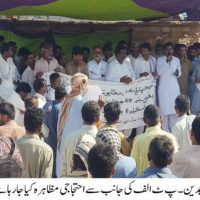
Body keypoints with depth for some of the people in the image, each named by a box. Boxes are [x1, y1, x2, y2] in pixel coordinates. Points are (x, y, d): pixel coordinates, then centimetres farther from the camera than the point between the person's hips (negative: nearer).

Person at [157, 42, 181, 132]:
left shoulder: (176, 60, 12)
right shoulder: (160, 60, 1)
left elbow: (180, 73, 18)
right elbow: (159, 72, -11)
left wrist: (178, 73, -6)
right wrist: (167, 62, -18)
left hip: (174, 88, 3)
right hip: (163, 87, -3)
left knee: (174, 109, 0)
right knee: (164, 109, -6)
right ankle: (165, 131, 1)